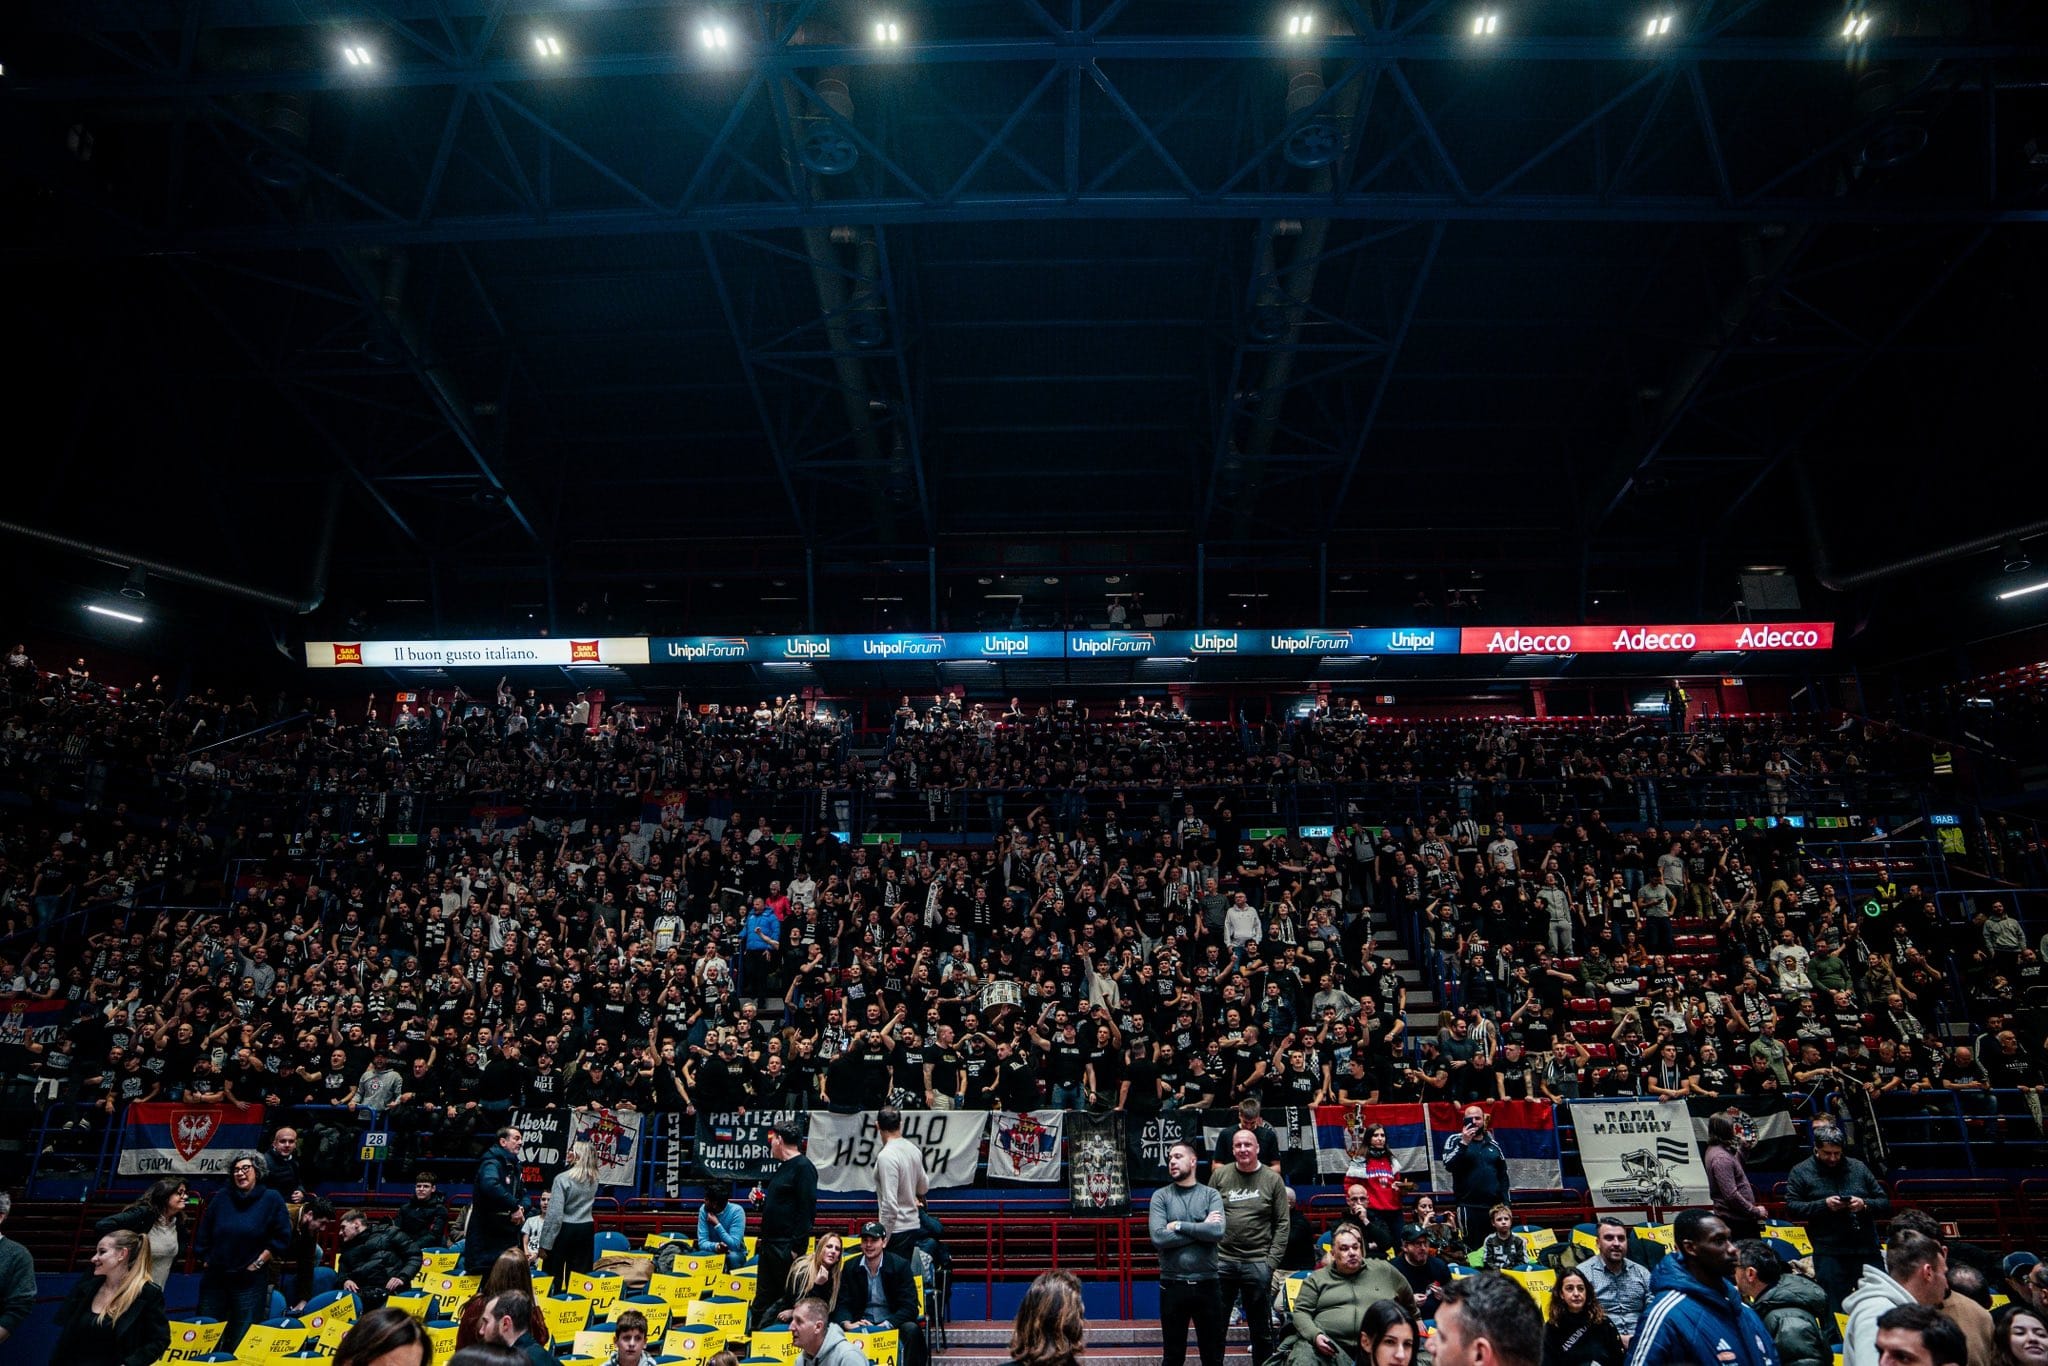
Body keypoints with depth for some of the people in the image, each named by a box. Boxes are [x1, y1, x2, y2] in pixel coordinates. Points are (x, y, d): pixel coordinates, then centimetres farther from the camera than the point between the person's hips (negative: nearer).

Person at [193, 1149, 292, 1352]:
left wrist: (259, 1262, -8)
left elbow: (281, 1237, -6)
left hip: (251, 1280, -3)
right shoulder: (221, 1199, 5)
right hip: (215, 1277, 4)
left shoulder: (271, 1199, -5)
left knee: (241, 1341, 2)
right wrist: (205, 1260, 7)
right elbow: (203, 1235, 14)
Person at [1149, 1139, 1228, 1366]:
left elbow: (1218, 1232, -15)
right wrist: (1201, 1228, -11)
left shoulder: (1210, 1194, 1)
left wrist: (1179, 1226, -14)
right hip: (1172, 1285, 0)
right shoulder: (1160, 1196, 0)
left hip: (1206, 1284, 0)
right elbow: (1158, 1238, -14)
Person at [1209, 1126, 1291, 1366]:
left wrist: (1271, 1260, -6)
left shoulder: (1273, 1179, 0)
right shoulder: (1219, 1175, 2)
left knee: (1261, 1326, 10)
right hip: (1221, 1260, 1)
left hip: (1258, 1263, -1)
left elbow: (1282, 1224, 0)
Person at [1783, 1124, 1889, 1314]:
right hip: (1829, 1253, -3)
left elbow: (1885, 1203, 12)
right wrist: (1824, 1204, -15)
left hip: (1866, 1249, 3)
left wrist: (1864, 1204, -9)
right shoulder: (1801, 1172, 3)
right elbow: (1791, 1207, -4)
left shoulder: (1858, 1168, 12)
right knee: (1835, 1311, 0)